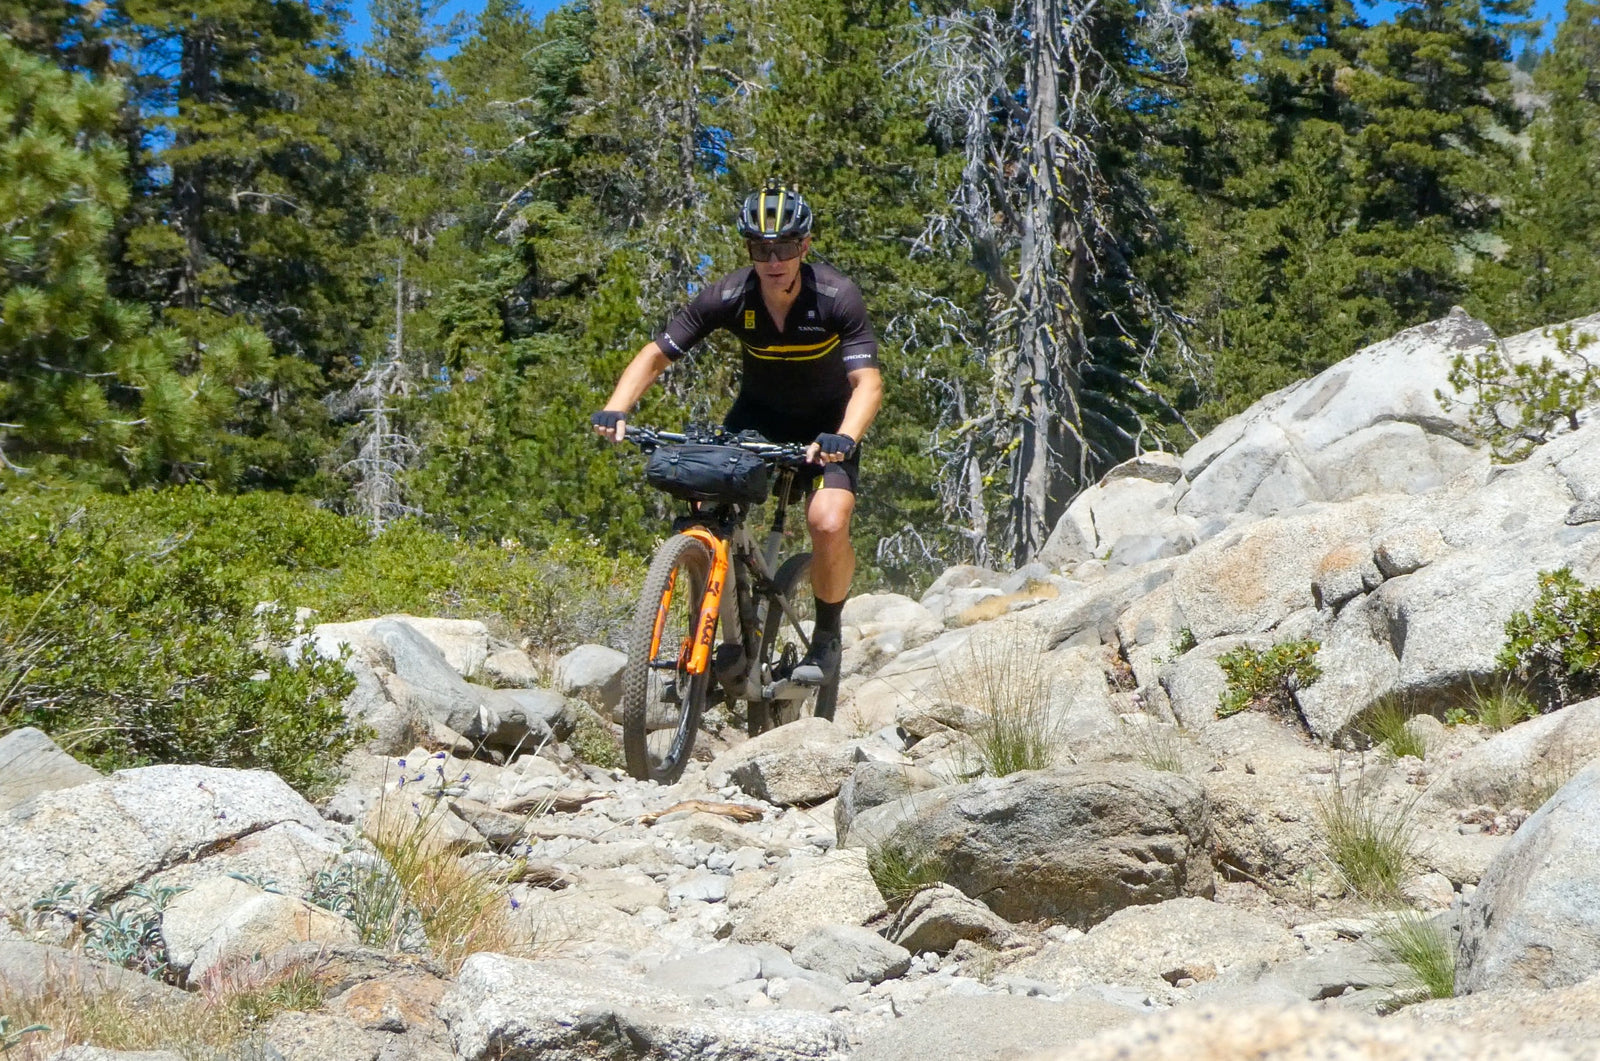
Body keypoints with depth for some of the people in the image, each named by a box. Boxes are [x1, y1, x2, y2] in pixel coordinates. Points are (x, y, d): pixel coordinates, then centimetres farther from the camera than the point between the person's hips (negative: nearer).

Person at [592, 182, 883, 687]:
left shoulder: (837, 297, -27)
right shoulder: (729, 296, -21)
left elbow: (868, 382, -32)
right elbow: (655, 355, -17)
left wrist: (843, 439, -51)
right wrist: (615, 410, -34)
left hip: (827, 421, -3)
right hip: (758, 414, 3)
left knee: (828, 522, -26)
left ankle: (827, 637, 0)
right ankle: (729, 638, 1)